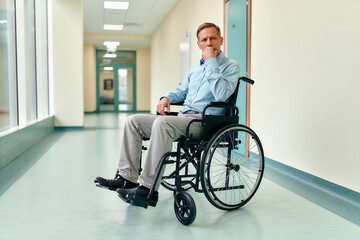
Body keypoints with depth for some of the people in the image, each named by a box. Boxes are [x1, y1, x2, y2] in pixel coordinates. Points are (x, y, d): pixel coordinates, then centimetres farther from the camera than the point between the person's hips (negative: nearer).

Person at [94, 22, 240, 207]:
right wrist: (166, 98, 9)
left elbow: (221, 95, -20)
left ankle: (148, 189, -31)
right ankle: (127, 177, -6)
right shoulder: (195, 68, 22)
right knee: (133, 121, -2)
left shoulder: (230, 66, -2)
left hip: (205, 121, -8)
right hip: (184, 117, 8)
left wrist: (211, 62, -14)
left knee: (162, 123, -35)